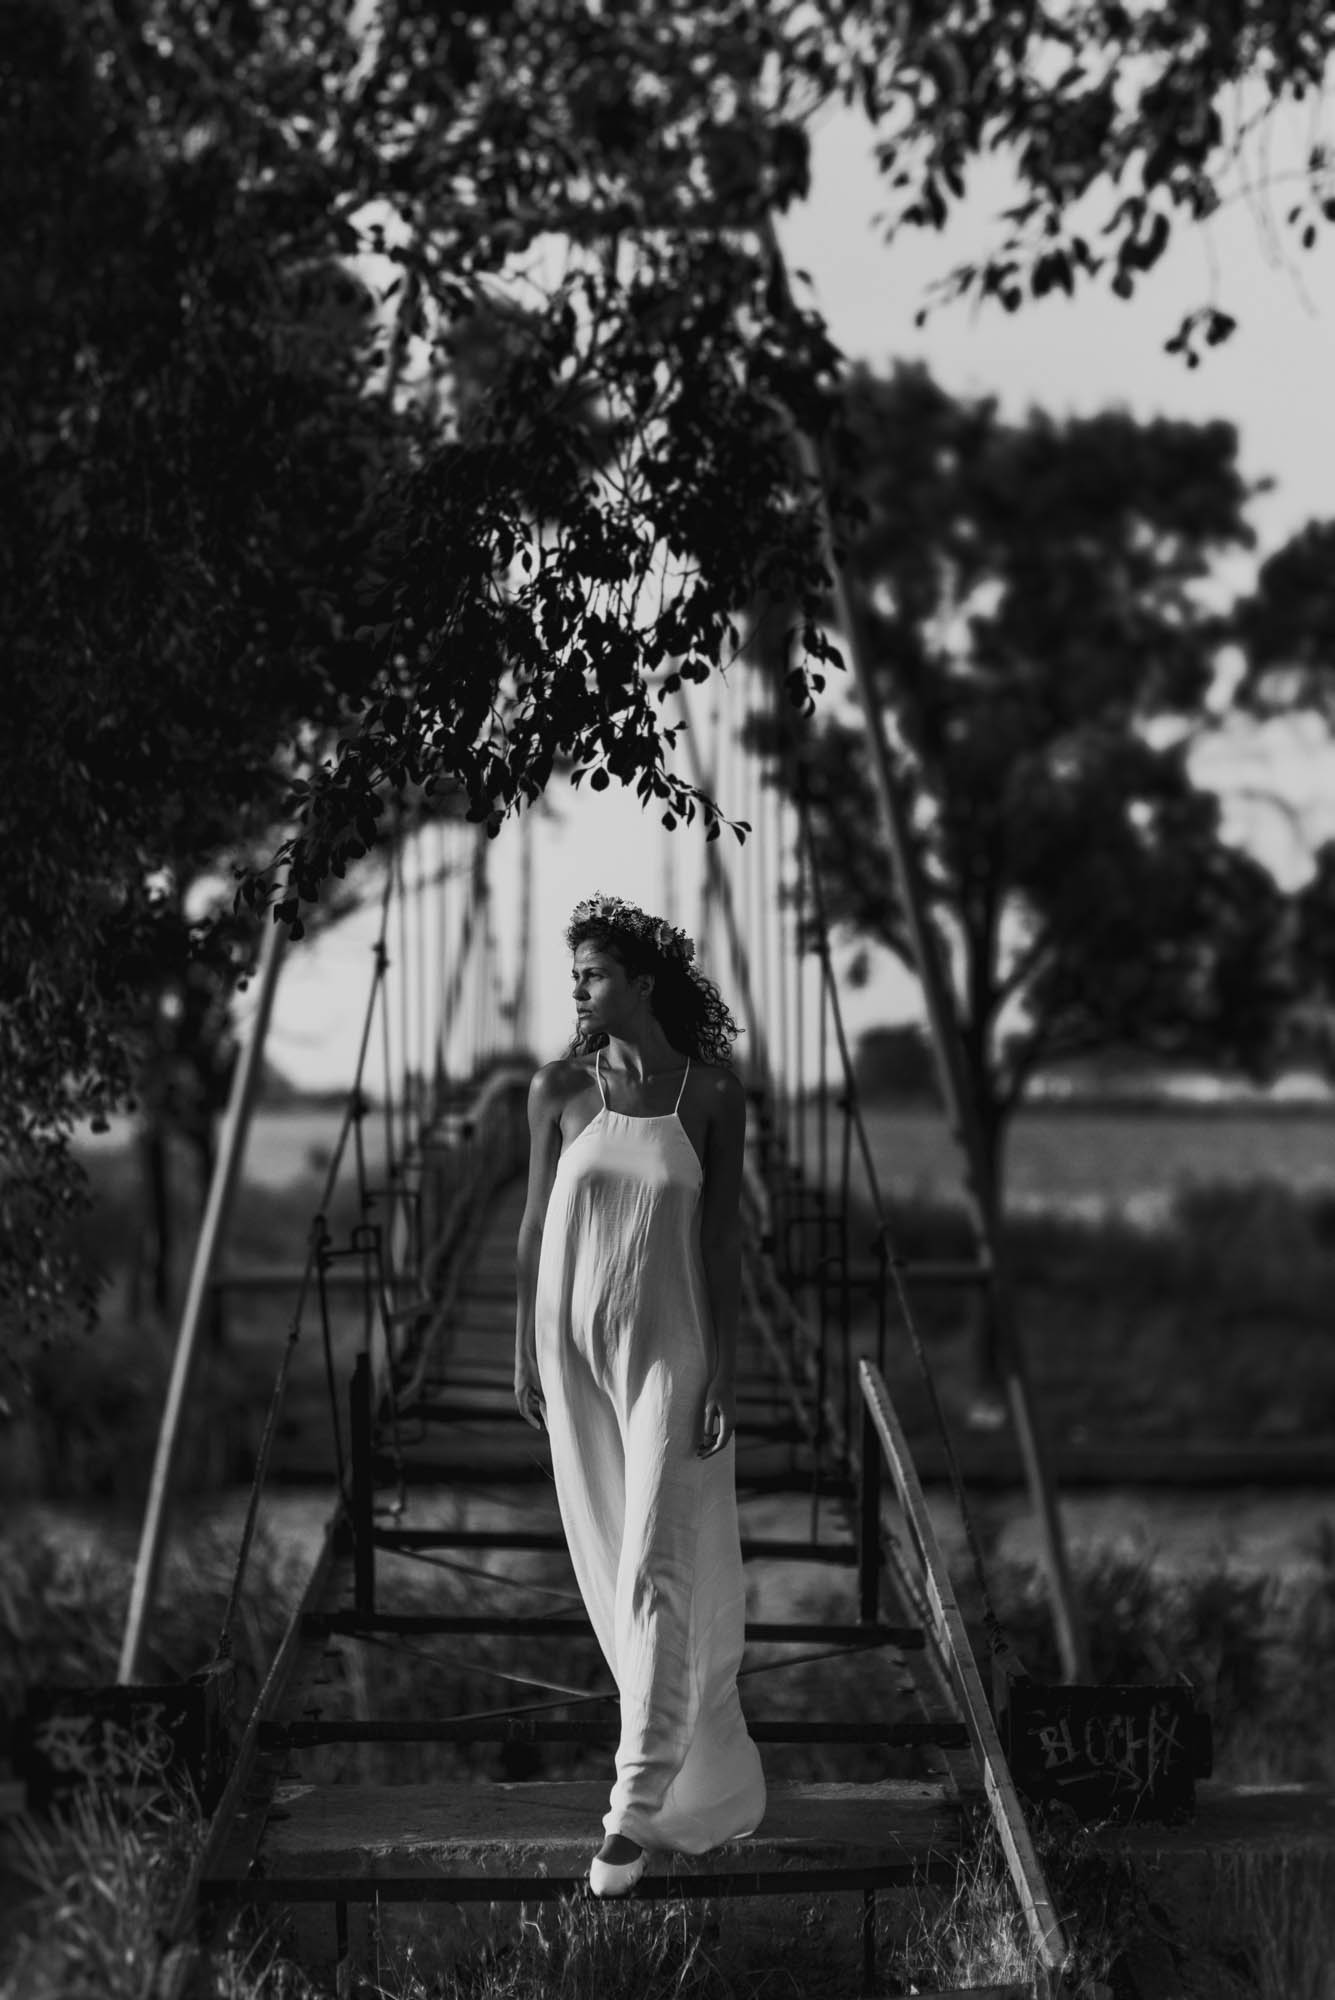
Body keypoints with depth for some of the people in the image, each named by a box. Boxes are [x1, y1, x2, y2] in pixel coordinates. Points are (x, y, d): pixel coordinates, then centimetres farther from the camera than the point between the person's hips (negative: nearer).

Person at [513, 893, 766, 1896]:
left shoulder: (712, 1096, -6)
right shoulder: (559, 1089, -1)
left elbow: (723, 1239, -5)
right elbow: (536, 1224, 4)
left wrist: (726, 1371, -9)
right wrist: (525, 1353, 4)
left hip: (669, 1344, -3)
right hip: (575, 1341, 3)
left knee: (658, 1567, -10)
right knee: (611, 1557, 11)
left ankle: (641, 1803, -10)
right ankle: (697, 1751, 30)